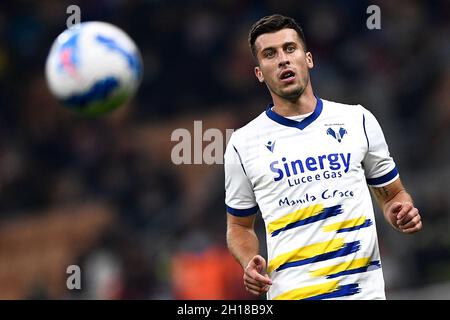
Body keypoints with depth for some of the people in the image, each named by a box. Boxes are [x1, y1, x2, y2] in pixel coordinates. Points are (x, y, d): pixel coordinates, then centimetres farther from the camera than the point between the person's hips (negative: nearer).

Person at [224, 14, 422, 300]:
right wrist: (250, 263, -7)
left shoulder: (358, 120, 6)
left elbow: (392, 194, 15)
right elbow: (239, 226, 13)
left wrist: (401, 213, -7)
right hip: (289, 293, -1)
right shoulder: (243, 144, 3)